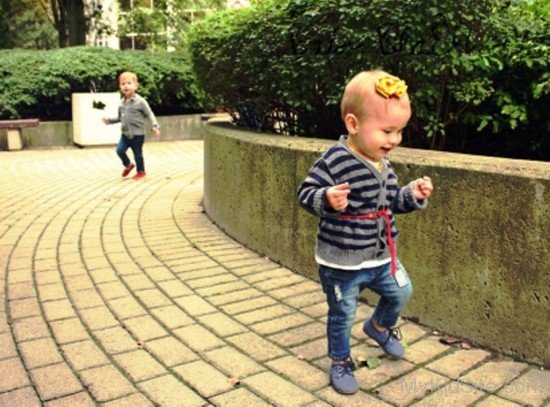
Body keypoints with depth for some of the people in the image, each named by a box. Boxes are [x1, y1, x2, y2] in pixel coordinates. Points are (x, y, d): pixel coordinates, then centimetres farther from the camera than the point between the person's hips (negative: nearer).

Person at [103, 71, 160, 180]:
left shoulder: (140, 101, -11)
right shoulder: (121, 103, 6)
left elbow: (150, 114, -12)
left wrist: (155, 126, -24)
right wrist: (109, 120, 8)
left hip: (138, 134, -5)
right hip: (125, 134, 5)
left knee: (137, 153, 4)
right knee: (120, 150, -6)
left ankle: (141, 171, 26)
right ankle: (128, 165, 21)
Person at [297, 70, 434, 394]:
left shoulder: (384, 163, 2)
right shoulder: (335, 161, -23)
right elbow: (306, 193, -23)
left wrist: (413, 195, -4)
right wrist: (327, 199, -43)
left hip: (382, 257, 7)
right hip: (341, 262, -7)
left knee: (401, 293, 23)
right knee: (342, 314, 10)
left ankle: (380, 327, 52)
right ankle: (340, 362, 35)